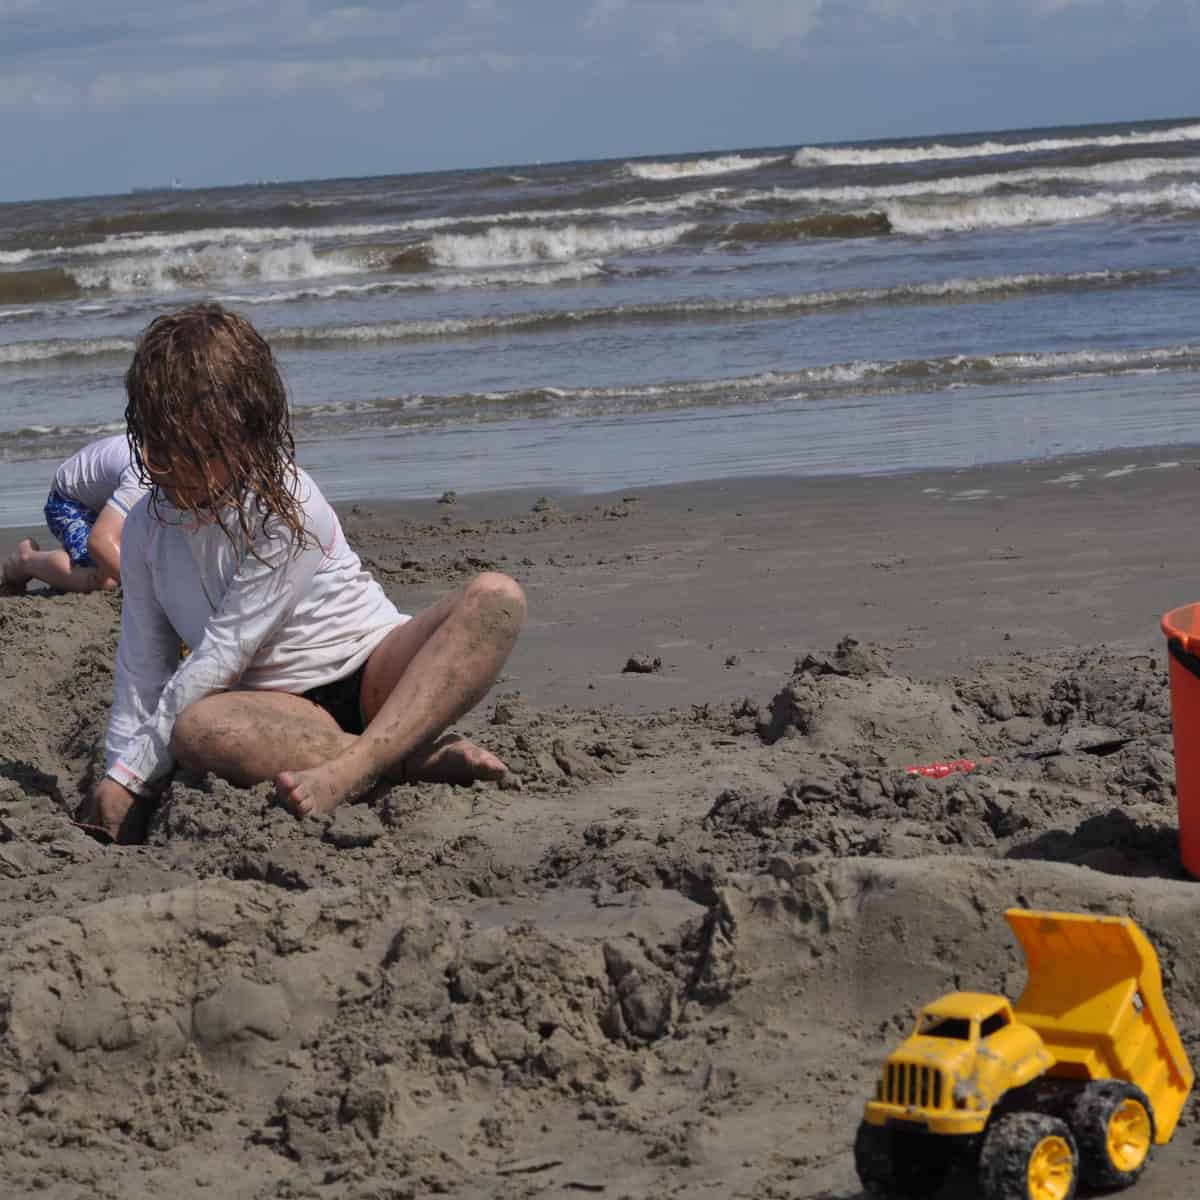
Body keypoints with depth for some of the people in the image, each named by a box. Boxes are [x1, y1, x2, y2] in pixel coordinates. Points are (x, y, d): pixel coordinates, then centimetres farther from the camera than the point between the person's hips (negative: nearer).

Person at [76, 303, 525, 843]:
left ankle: (353, 766, -49)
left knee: (496, 595, -31)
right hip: (282, 705, 3)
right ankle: (413, 758, -34)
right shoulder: (147, 528, 2)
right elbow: (142, 667, 6)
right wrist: (116, 778, -5)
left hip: (374, 675, -2)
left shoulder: (288, 508, -16)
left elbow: (221, 657, -18)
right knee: (195, 729, -35)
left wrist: (130, 774, -17)